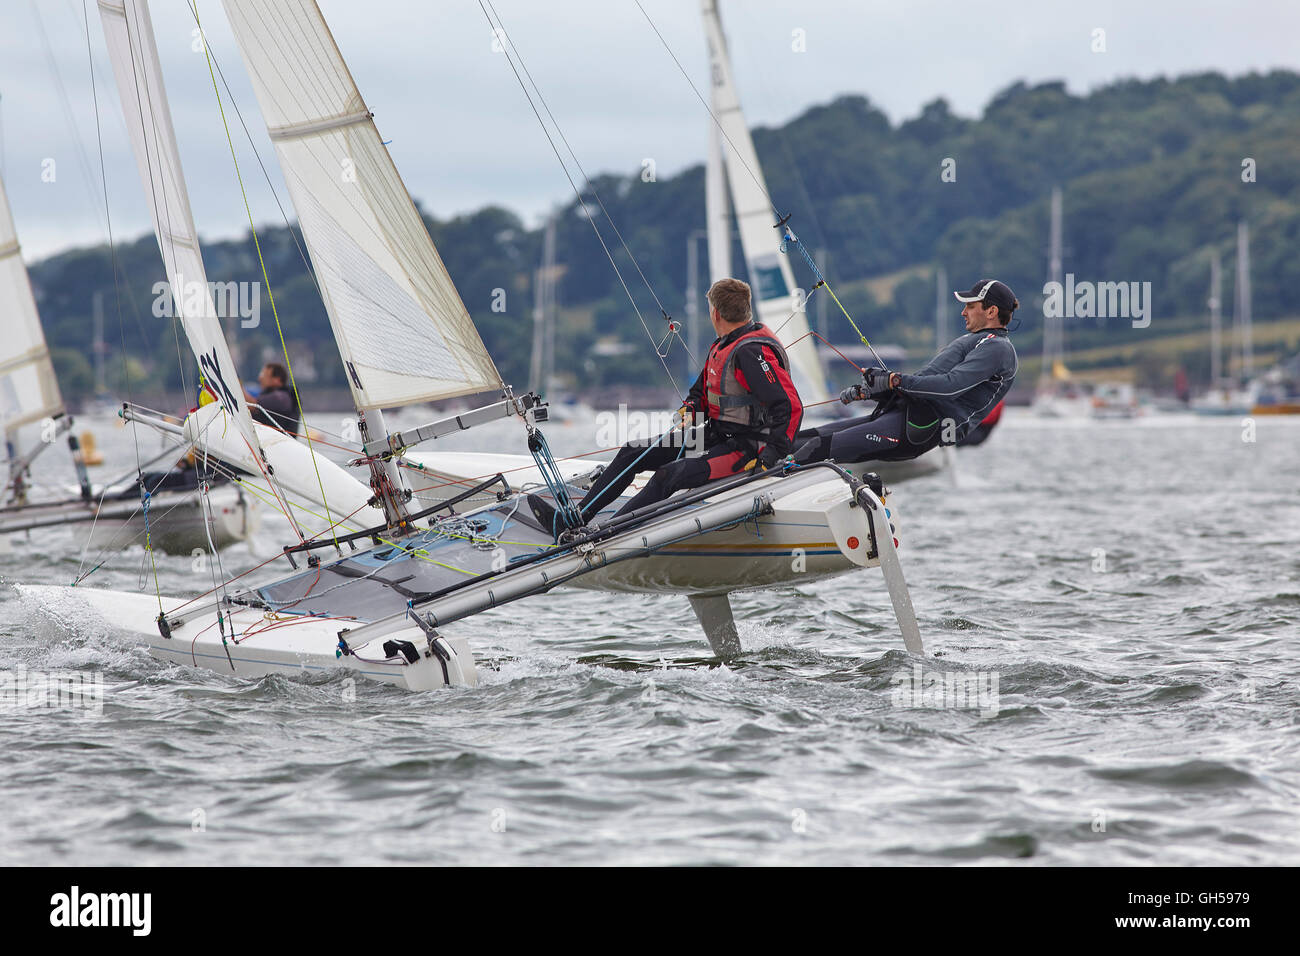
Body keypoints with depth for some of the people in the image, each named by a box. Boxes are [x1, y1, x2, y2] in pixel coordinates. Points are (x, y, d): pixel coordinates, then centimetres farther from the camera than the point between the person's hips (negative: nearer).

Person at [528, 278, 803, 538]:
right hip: (717, 437, 10)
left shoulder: (752, 353, -21)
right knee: (633, 453, 5)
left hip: (744, 447, -10)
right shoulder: (721, 347, 11)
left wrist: (772, 454, -30)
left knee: (669, 475, -28)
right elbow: (702, 390, 25)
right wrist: (690, 408, 2)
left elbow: (790, 405, -26)